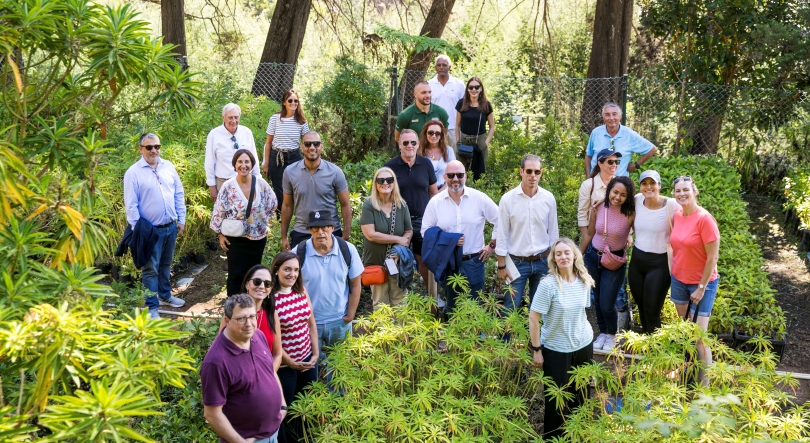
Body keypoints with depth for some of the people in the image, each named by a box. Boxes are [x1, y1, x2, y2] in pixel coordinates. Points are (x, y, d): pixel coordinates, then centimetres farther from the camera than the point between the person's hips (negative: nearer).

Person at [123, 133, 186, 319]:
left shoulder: (168, 167, 4)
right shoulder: (133, 172, -11)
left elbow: (179, 194, 9)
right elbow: (131, 205, -11)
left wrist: (181, 219, 8)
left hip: (171, 226, 5)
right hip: (151, 229, -5)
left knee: (166, 264, 21)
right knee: (151, 269, 3)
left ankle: (165, 295, 38)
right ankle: (152, 307, 11)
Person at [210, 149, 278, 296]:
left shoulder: (261, 183, -7)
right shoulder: (228, 187, -12)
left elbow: (272, 203, 8)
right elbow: (219, 212, -6)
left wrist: (265, 220, 9)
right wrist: (220, 234, -6)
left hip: (258, 237, 3)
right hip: (235, 238, -3)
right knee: (236, 274, -2)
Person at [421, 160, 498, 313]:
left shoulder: (479, 198, -5)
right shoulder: (435, 202, -2)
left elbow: (499, 220, 4)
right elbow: (426, 230, 1)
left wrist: (492, 245, 3)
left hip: (474, 261, -1)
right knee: (452, 307, 14)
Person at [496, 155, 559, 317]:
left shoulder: (549, 199, -2)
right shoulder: (508, 199, -9)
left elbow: (553, 233, 7)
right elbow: (502, 235, -4)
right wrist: (501, 266, -4)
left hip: (542, 262, 3)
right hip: (517, 262, -2)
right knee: (510, 308, -1)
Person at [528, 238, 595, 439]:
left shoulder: (584, 281, -4)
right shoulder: (548, 284, -20)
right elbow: (533, 318, -17)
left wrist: (583, 332, 16)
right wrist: (536, 349, -15)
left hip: (583, 345, 5)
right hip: (555, 349, -5)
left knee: (580, 393, 17)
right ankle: (553, 437, 26)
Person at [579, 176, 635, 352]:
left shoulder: (630, 214, -19)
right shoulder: (598, 208, -9)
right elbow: (589, 234, 5)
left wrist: (630, 237, -19)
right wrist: (578, 256, 11)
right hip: (593, 258, 3)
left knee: (607, 304, -4)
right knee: (597, 300, 16)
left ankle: (611, 335, 27)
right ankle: (602, 333, 40)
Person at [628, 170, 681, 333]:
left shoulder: (672, 205, -18)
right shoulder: (637, 200, -4)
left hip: (660, 263, -5)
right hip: (637, 260, 5)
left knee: (652, 310, 2)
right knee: (641, 306, 18)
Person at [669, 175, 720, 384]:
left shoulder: (705, 219, -21)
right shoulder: (677, 216, -1)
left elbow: (713, 257, -18)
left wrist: (701, 288, -16)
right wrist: (674, 273, 10)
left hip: (701, 283, -6)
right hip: (679, 280, 6)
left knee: (699, 338, -4)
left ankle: (704, 384, 7)